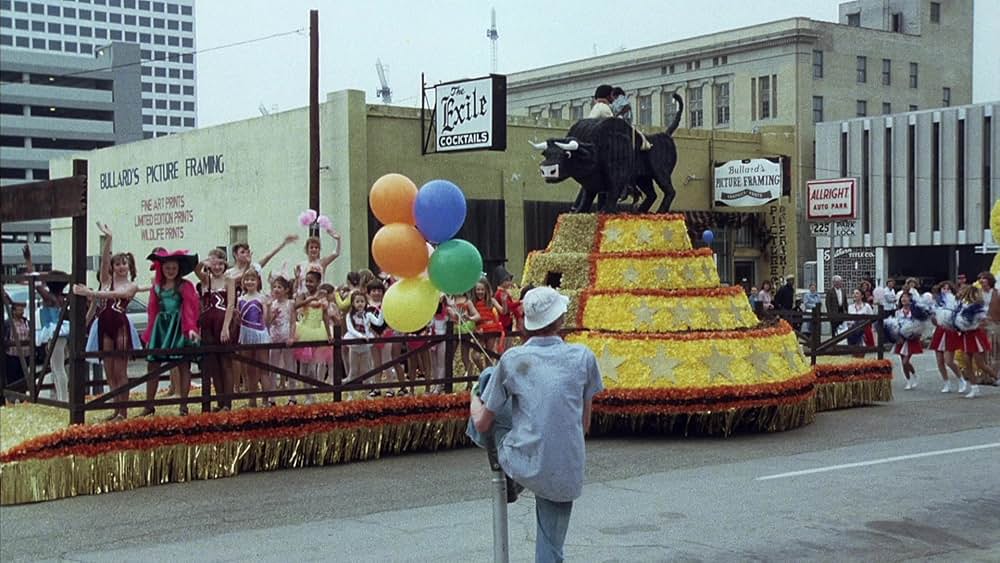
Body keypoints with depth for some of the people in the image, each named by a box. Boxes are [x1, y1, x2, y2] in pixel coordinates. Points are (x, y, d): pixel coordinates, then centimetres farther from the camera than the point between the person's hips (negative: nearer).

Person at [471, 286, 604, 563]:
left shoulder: (512, 359, -1)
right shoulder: (583, 357, 1)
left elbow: (482, 424, 5)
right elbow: (585, 425, 7)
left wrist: (473, 400, 26)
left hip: (523, 466, -1)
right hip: (567, 476, 1)